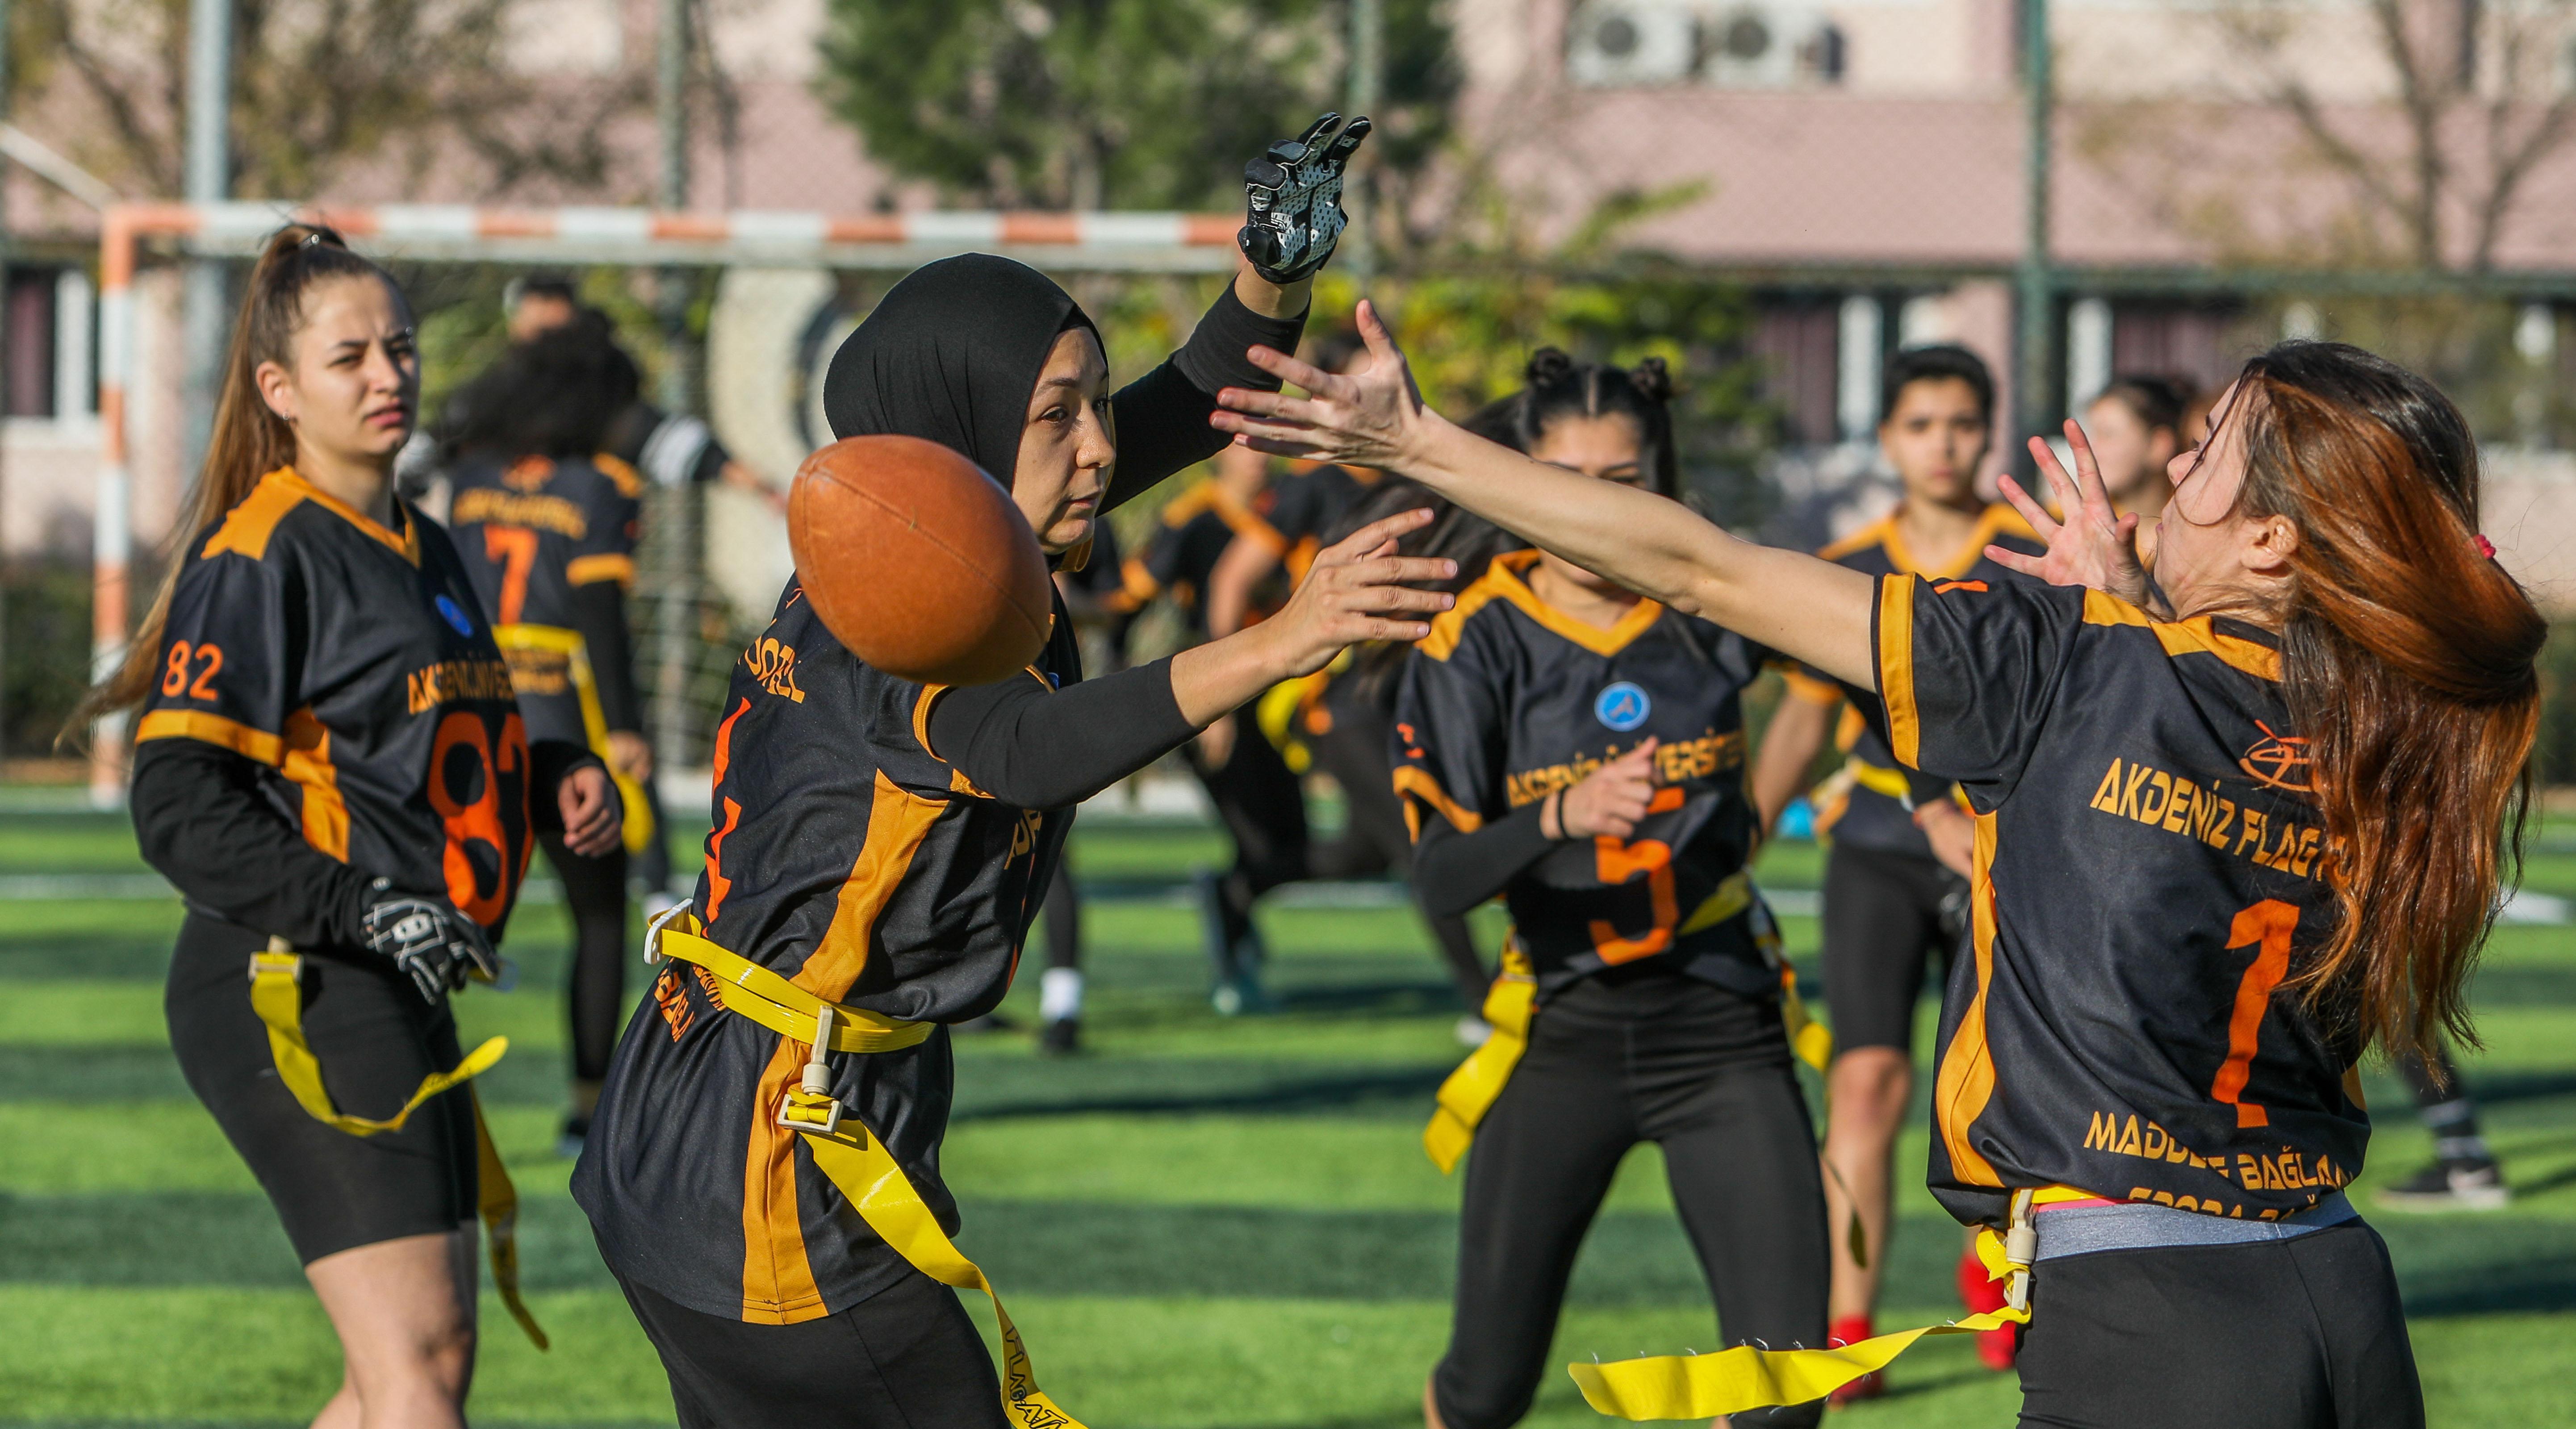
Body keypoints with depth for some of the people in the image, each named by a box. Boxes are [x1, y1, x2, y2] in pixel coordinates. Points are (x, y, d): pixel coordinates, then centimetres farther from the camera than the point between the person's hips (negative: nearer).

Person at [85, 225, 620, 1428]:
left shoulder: (422, 549, 18)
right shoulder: (259, 556, -10)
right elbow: (180, 808, -16)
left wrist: (555, 777, 10)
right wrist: (361, 911, -24)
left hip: (395, 1001, 10)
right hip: (291, 999, -10)